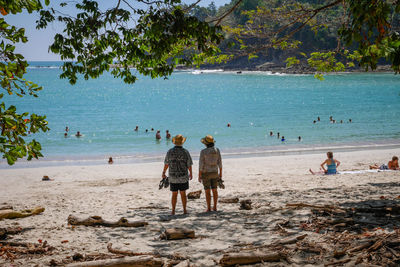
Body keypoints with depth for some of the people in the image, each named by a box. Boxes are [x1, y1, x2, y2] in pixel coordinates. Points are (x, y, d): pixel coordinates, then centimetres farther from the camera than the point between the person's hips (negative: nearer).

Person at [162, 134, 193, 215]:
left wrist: (163, 173, 15)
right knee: (183, 194, 10)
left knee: (174, 194, 9)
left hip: (173, 177, 1)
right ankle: (184, 210, 13)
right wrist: (191, 174, 13)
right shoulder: (185, 152, -9)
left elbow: (166, 164, 0)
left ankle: (173, 211, 9)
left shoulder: (170, 152, -7)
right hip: (183, 177, -1)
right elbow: (189, 165, -3)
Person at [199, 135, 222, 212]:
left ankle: (209, 208, 4)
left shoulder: (203, 151, -15)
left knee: (207, 191, 2)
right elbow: (220, 162, 1)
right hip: (214, 173, 4)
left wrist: (199, 176, -8)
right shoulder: (217, 150, -3)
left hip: (206, 173, -4)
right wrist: (220, 173, 11)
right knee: (214, 190, 12)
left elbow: (201, 164, -14)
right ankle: (215, 207, 15)